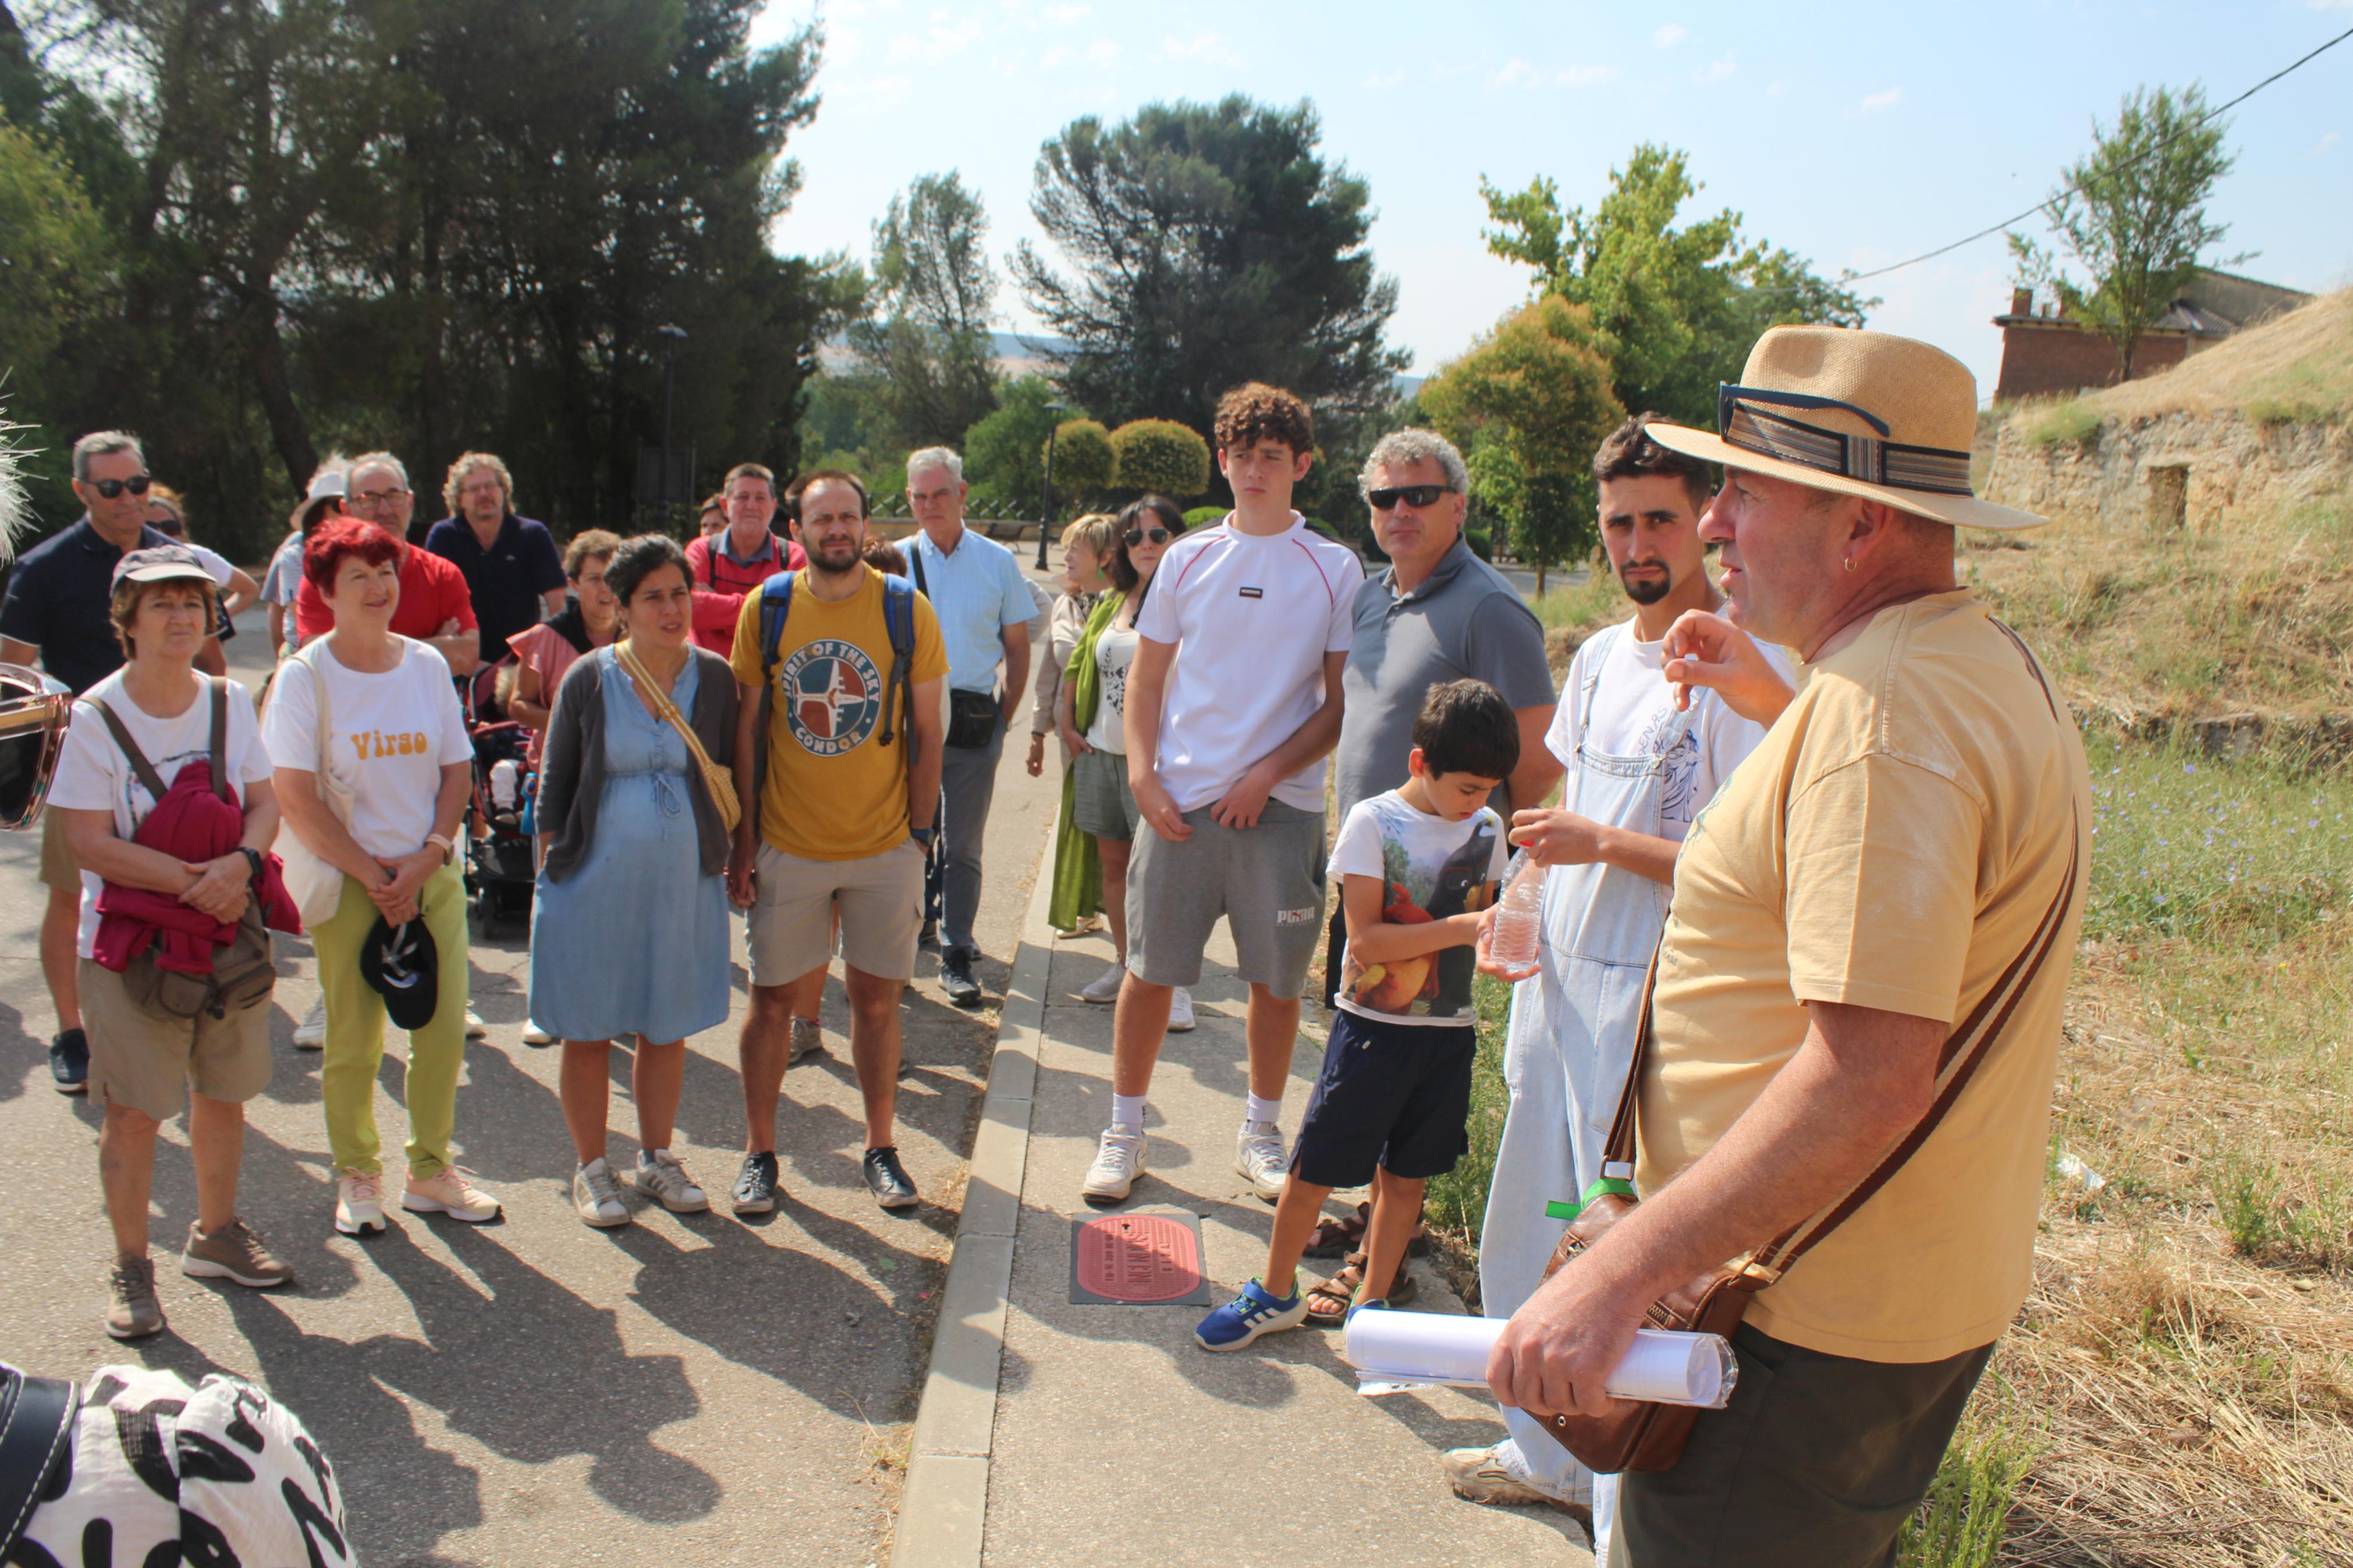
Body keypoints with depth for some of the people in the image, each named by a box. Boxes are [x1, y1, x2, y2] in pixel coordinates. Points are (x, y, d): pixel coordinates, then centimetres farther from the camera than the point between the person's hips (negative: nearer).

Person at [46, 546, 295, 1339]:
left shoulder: (231, 701, 2)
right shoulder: (99, 716, -11)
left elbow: (265, 803, 2)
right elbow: (91, 844, -15)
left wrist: (240, 864, -18)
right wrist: (194, 882, -23)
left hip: (231, 934, 4)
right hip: (132, 945, -4)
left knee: (224, 1096, 15)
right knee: (133, 1114, 3)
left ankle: (216, 1235, 34)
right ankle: (131, 1267, 19)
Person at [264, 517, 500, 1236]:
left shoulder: (427, 664, 6)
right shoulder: (305, 676, -6)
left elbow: (457, 771, 6)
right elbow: (294, 798, -10)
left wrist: (426, 859, -8)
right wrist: (372, 875, -12)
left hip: (433, 874, 3)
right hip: (347, 880, -3)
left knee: (444, 1031, 3)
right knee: (354, 1041, 3)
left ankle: (431, 1169, 20)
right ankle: (357, 1175, 22)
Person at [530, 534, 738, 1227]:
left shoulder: (714, 678, 1)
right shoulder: (588, 680, -4)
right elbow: (555, 786, 2)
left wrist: (732, 857, 7)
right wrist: (551, 867, -1)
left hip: (684, 880, 2)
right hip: (596, 879, -2)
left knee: (667, 1028, 13)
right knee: (588, 1031, 7)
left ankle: (656, 1158, 31)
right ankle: (591, 1169, 24)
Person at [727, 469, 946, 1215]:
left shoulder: (907, 611, -3)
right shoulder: (765, 608, 0)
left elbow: (926, 732, 3)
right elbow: (746, 729, 4)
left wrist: (919, 829, -2)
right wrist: (744, 837, 0)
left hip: (884, 846, 0)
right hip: (787, 844, 1)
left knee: (876, 1000, 7)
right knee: (773, 998, 7)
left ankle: (881, 1148, 24)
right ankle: (759, 1152, 23)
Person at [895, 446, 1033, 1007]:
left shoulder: (997, 561, 5)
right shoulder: (896, 560, 3)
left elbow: (1017, 648, 10)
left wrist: (1004, 716, 3)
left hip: (975, 723, 0)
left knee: (963, 845, 5)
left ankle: (957, 957, 13)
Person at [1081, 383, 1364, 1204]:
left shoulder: (1336, 568, 1)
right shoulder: (1187, 559, 7)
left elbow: (1344, 703, 0)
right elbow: (1145, 680, 11)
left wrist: (1266, 776, -10)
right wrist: (1143, 780, -2)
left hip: (1281, 806, -1)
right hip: (1179, 801, 1)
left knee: (1276, 979, 8)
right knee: (1149, 972, 5)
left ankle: (1259, 1134, 27)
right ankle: (1124, 1133, 20)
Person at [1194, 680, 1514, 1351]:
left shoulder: (1486, 828, 4)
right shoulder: (1373, 822, -12)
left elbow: (1481, 919, 12)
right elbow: (1366, 940, -18)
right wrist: (1460, 928, -25)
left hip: (1449, 1029, 4)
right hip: (1373, 1025, -4)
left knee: (1405, 1174, 13)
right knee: (1314, 1168, 2)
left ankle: (1368, 1301, 29)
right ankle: (1276, 1292, 23)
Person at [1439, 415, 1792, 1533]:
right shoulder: (1598, 656, 11)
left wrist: (1604, 844, -19)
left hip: (1655, 1017, -8)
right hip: (1560, 988, 8)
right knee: (1528, 1247, 18)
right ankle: (1548, 1455, 38)